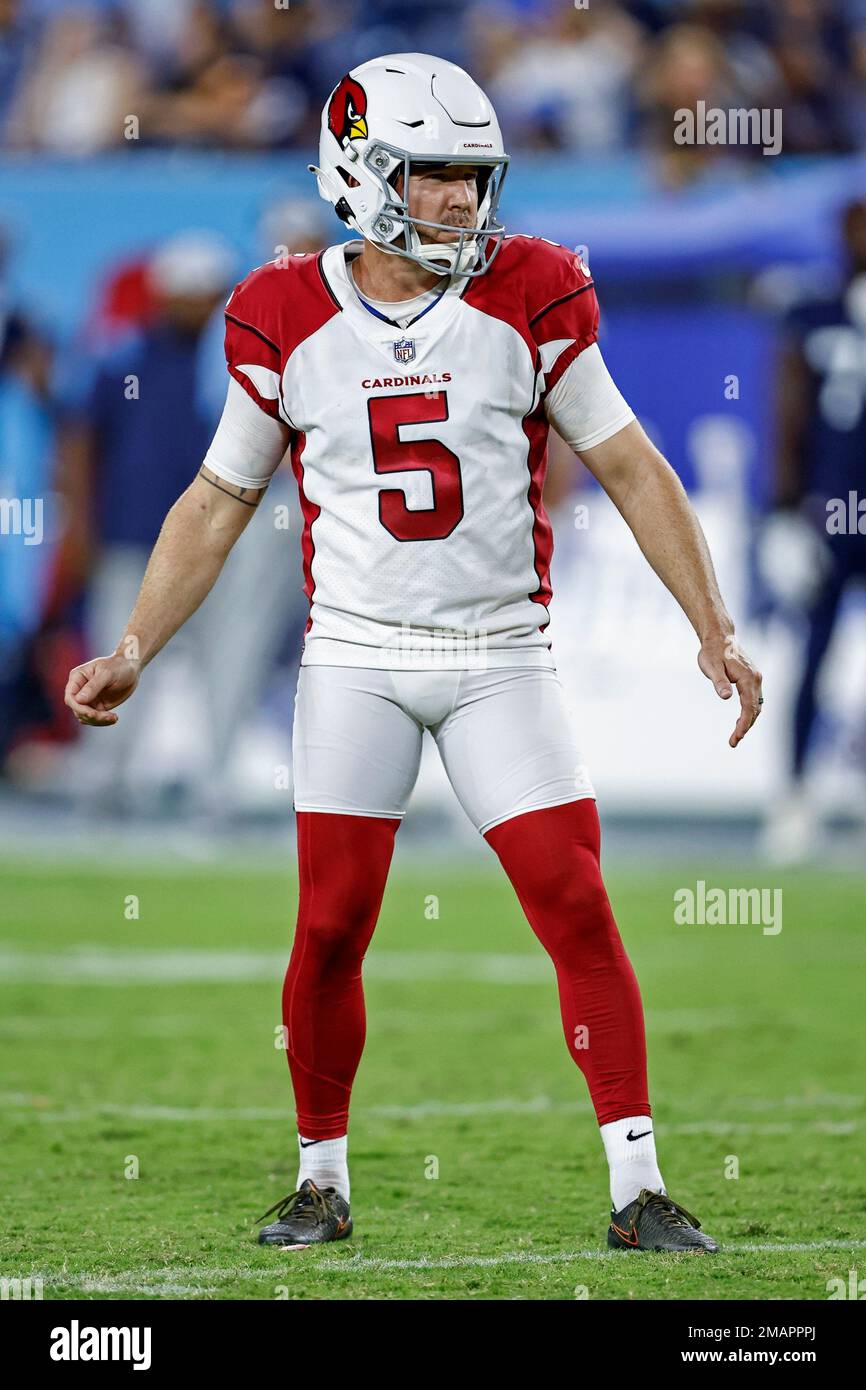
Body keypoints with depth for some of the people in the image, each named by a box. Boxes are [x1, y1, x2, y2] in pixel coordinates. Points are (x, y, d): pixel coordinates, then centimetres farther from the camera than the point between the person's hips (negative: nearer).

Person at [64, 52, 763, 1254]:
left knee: (576, 906, -7)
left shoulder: (530, 302, -4)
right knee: (330, 928, -1)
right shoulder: (289, 322, -2)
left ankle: (638, 1189, -4)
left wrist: (715, 634, -3)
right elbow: (219, 503, 7)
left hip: (501, 656, 0)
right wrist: (133, 650, 1)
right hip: (356, 658, 0)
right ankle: (322, 1181, 16)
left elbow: (630, 470, 1)